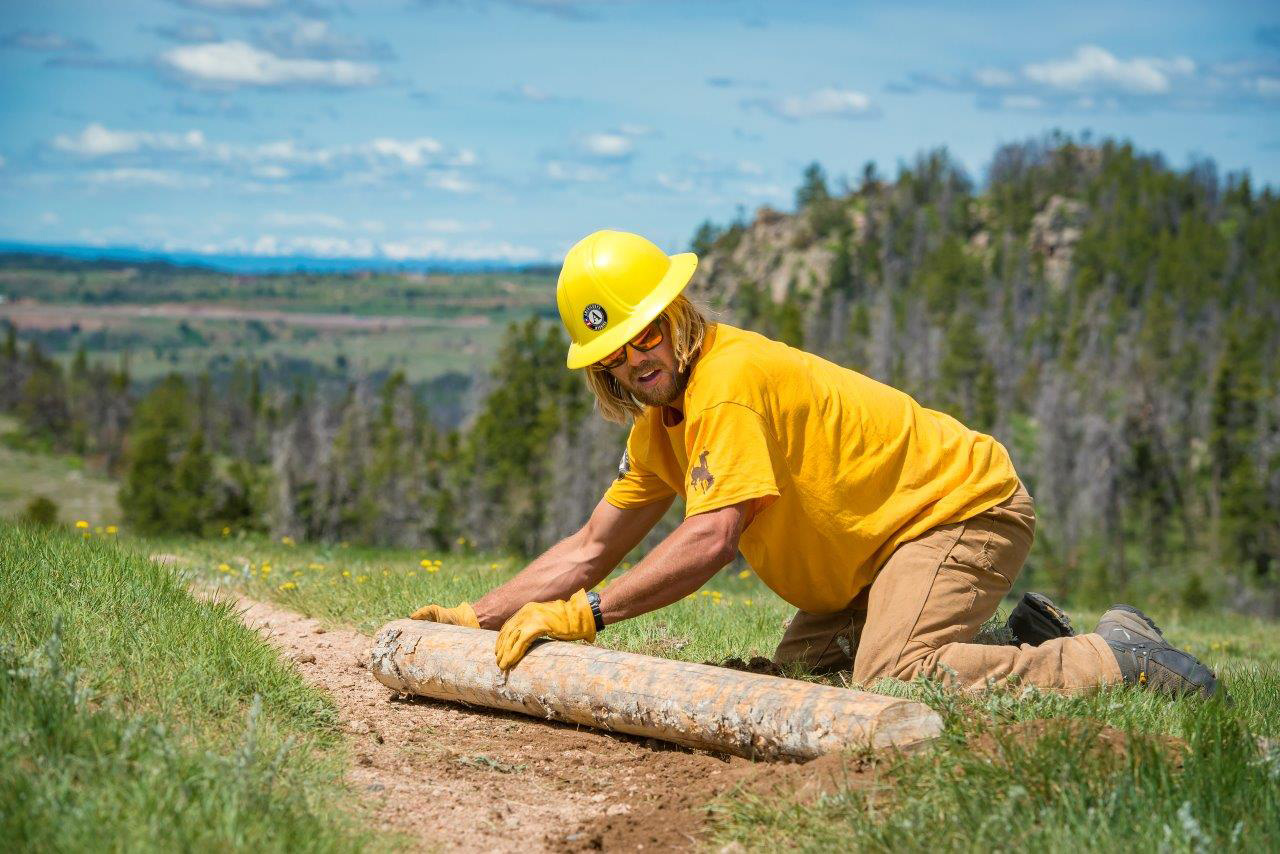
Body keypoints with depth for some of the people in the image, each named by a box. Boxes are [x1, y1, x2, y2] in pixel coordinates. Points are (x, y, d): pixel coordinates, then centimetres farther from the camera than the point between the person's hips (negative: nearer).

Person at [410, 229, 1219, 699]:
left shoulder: (730, 382, -22)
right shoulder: (664, 421, 8)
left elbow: (711, 539, -32)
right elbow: (591, 549, 11)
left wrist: (583, 614, -32)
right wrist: (479, 616, 1)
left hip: (963, 504, -10)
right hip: (887, 537, 10)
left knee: (892, 680, -26)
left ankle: (1116, 658, -13)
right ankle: (1011, 634, 14)